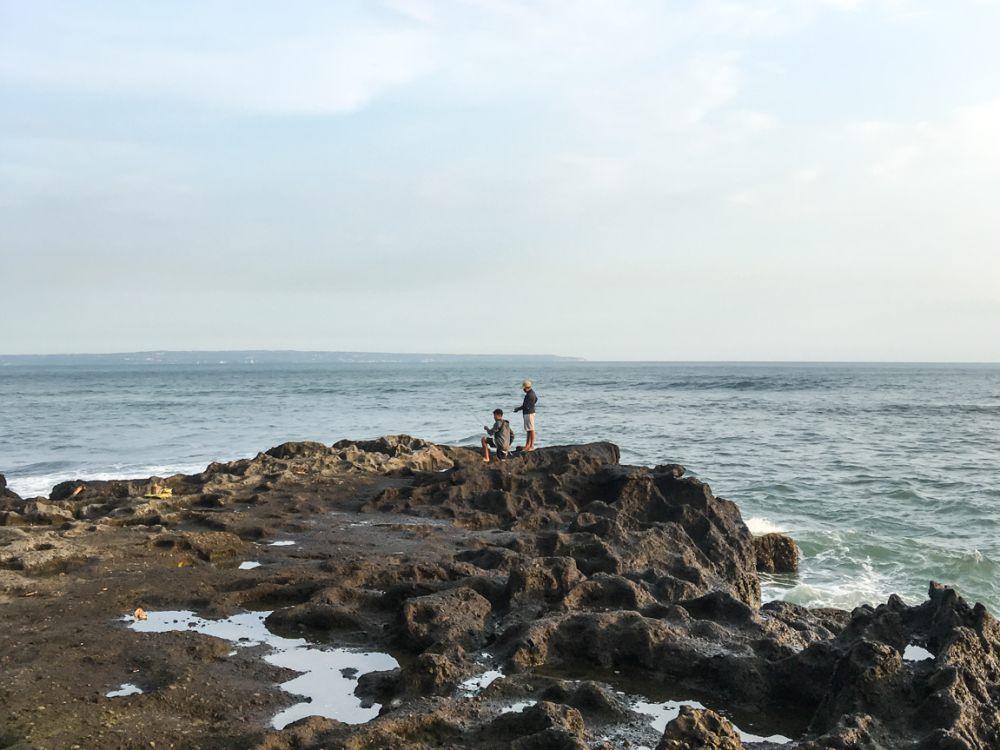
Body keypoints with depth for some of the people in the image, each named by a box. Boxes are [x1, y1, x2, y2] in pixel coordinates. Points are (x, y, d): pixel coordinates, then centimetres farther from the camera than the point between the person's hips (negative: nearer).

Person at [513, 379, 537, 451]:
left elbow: (526, 406, -21)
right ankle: (527, 445, 17)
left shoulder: (530, 395, -21)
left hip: (529, 413, -11)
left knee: (531, 429, -7)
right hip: (527, 413, 11)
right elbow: (536, 399, 28)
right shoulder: (531, 392, 11)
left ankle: (532, 446, -4)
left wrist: (518, 409, -9)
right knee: (528, 430, 12)